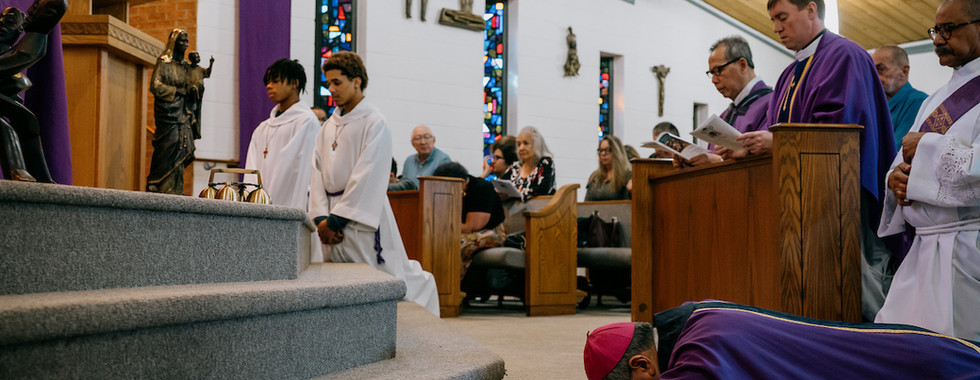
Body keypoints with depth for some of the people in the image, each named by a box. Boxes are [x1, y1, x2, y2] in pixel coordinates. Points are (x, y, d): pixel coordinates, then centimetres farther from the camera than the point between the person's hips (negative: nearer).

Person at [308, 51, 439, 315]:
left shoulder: (374, 122, -8)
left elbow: (367, 178, -14)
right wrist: (321, 218, -6)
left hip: (364, 219, -7)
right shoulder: (328, 126, 13)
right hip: (334, 223, 7)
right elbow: (318, 172, 7)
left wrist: (336, 219, -14)